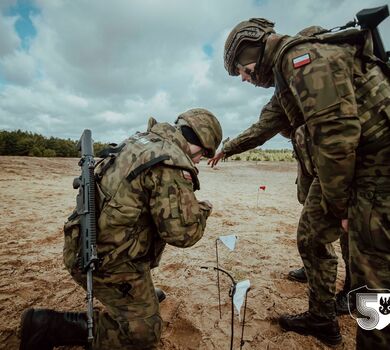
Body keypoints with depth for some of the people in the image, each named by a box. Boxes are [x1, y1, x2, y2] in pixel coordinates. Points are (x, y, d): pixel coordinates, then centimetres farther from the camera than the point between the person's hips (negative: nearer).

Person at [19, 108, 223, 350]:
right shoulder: (173, 165, -24)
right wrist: (203, 209, -4)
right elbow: (182, 233, -23)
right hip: (107, 263, -10)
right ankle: (48, 326, 2)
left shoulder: (140, 140, 3)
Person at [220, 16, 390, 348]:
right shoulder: (285, 73, 16)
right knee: (311, 239, 16)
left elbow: (336, 132, -25)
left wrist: (337, 203, -17)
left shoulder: (303, 56, -16)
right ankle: (322, 320, 34)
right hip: (337, 168, 10)